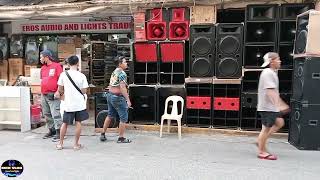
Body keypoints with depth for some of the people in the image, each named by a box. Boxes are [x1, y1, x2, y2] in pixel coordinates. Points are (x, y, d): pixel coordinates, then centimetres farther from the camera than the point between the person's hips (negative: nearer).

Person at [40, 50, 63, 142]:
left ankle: (58, 132, -6)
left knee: (55, 114, -9)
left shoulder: (56, 66, -5)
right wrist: (41, 93, 19)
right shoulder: (43, 68, 16)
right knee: (47, 114, 12)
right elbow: (42, 81, 22)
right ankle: (51, 130, 23)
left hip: (53, 95, -8)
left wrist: (58, 91, -17)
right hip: (44, 95, 8)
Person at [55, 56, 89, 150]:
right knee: (78, 123, 7)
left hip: (68, 103, 1)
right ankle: (76, 144, 13)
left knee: (65, 123, 13)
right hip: (80, 103, -1)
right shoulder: (82, 76, -7)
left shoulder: (63, 74, -4)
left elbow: (60, 89, 2)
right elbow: (84, 91, -6)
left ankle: (60, 143, 22)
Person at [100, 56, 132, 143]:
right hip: (118, 97, -9)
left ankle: (103, 134, 27)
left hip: (110, 95, 9)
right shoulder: (122, 73, -15)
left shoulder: (114, 72, 12)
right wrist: (128, 100, -25)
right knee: (124, 118, 2)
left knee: (110, 116, 21)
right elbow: (122, 87, -25)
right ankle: (121, 138, 8)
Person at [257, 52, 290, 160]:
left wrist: (282, 104, 26)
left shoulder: (272, 73, 17)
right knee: (266, 128, -2)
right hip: (267, 107, -10)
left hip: (271, 107, 10)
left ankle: (261, 140, 18)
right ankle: (262, 152, 10)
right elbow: (270, 92, -26)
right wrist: (278, 105, -33)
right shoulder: (268, 73, -16)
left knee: (279, 123, 14)